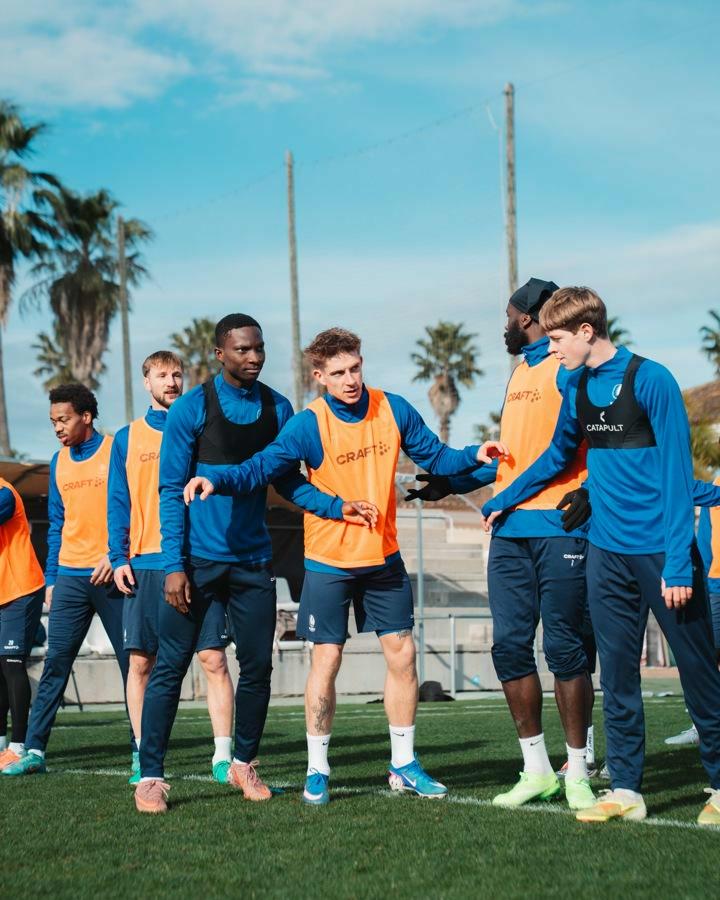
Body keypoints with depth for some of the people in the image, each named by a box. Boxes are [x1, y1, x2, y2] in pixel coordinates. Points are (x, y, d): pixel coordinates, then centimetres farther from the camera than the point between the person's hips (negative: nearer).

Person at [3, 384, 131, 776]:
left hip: (110, 576, -4)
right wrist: (51, 579, 12)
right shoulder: (59, 462, 13)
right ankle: (34, 750, 0)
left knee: (130, 662, 0)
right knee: (55, 663, 0)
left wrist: (116, 555, -16)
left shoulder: (116, 451, -3)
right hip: (70, 578, 4)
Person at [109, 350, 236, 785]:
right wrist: (119, 557, -2)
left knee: (214, 659, -7)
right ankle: (142, 755, 12)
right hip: (145, 564, 1)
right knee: (141, 661, 3)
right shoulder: (127, 438, 11)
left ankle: (223, 756, -4)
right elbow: (118, 504, 10)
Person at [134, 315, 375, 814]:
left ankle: (243, 764, 23)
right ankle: (151, 776, 4)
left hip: (253, 560, 4)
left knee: (258, 666, 6)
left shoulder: (277, 408, 5)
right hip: (198, 560, -4)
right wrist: (174, 564, -13)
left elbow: (288, 481, 10)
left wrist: (336, 506, -8)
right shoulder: (191, 408, -7)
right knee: (170, 667, -3)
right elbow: (172, 490, -7)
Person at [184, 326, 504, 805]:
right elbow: (261, 468, -19)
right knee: (326, 661, -3)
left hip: (383, 558, 4)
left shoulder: (393, 409, -3)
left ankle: (404, 765, 18)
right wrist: (216, 480, -36)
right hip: (329, 562, -3)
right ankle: (317, 770, 10)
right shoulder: (309, 425, -14)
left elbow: (434, 456, 6)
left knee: (402, 655, 5)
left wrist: (472, 456, -12)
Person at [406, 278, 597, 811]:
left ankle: (578, 774, 4)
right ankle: (537, 771, 14)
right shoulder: (520, 373, 22)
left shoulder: (571, 367, -4)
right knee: (510, 646, 5)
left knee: (564, 649, -5)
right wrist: (451, 482, 30)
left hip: (560, 528, -8)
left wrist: (588, 491, -25)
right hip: (510, 531, 8)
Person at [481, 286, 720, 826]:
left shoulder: (650, 381, -11)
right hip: (608, 552, 6)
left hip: (661, 551, -6)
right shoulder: (579, 390, 9)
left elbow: (676, 472, -14)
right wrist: (503, 501, 31)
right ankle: (625, 790, 11)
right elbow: (558, 455, 26)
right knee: (617, 676, 6)